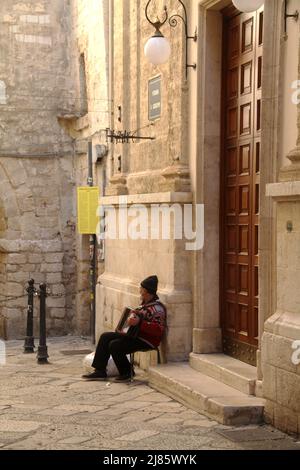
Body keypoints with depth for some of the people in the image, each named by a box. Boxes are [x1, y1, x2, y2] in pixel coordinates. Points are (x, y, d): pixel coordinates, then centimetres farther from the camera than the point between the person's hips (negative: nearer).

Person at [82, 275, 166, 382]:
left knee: (115, 345, -24)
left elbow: (159, 329, -30)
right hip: (135, 335, 10)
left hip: (146, 341, -10)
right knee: (105, 337, 3)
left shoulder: (157, 308, -19)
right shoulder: (146, 303, 11)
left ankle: (126, 373, -3)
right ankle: (100, 371, 5)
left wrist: (139, 323, -35)